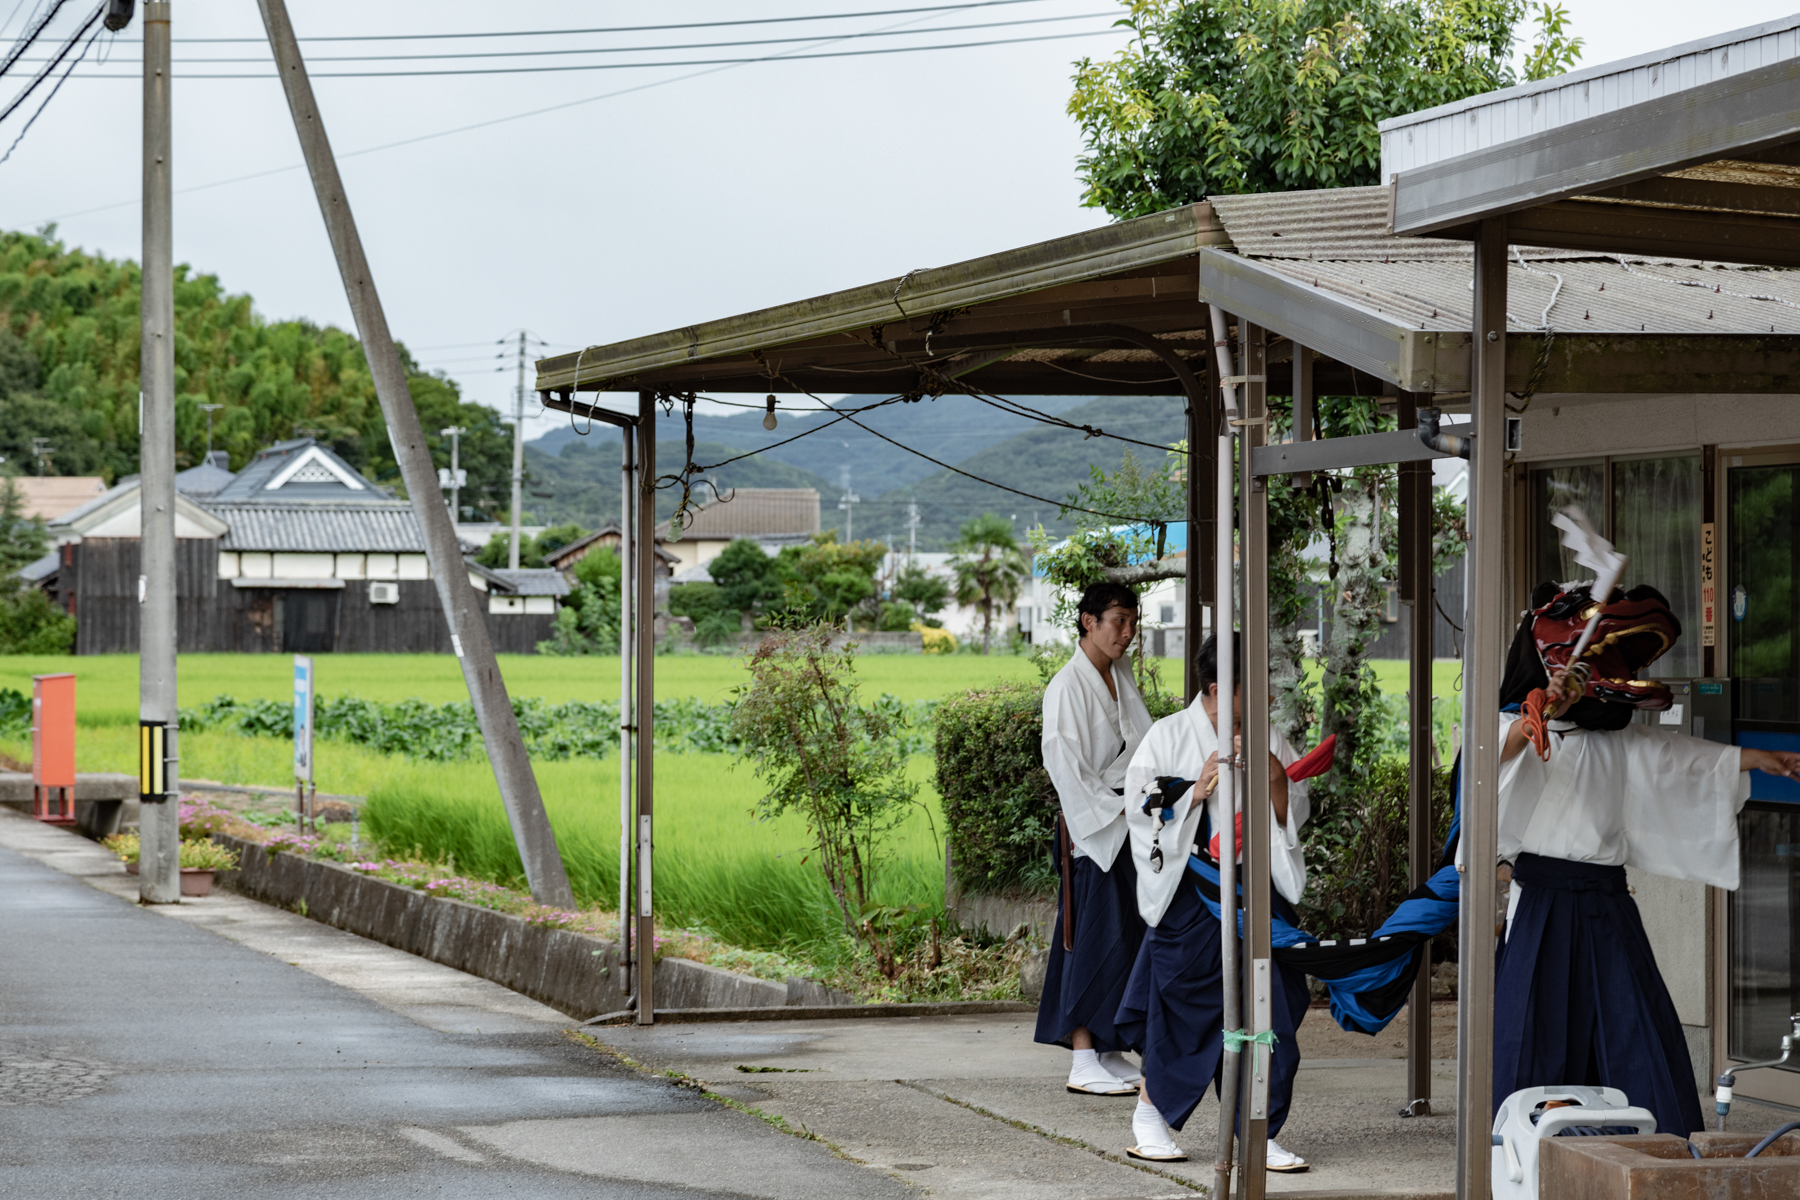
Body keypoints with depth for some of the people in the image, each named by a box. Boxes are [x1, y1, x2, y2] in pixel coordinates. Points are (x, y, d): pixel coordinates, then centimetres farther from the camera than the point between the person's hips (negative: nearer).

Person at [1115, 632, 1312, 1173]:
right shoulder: (1170, 736, -1)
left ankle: (1259, 1134, 3)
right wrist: (1195, 791, -15)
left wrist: (1276, 779, -8)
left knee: (1268, 1005, -3)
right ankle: (1150, 1114, 24)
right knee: (1186, 1006, 4)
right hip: (1193, 896, -3)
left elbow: (1295, 818, 11)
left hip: (1257, 892, 3)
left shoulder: (1268, 742, 9)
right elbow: (1141, 808, -3)